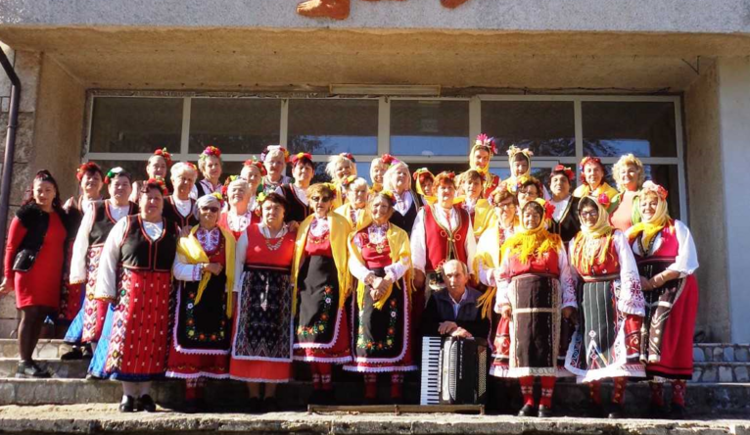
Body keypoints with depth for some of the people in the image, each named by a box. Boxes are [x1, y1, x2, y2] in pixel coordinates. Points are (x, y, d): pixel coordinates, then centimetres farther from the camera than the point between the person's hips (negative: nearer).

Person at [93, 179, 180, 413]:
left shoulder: (174, 230, 9)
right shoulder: (125, 225, 4)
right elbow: (109, 258, 3)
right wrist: (108, 290, -2)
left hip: (161, 293, 2)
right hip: (130, 290, -1)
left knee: (154, 340, 2)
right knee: (129, 337, -3)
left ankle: (145, 393, 11)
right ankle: (128, 394, 5)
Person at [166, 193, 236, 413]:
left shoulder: (228, 238, 12)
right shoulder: (187, 238, 6)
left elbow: (233, 268, 8)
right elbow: (177, 270, -4)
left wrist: (233, 294, -4)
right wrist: (203, 268, -15)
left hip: (218, 299, 2)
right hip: (193, 297, -2)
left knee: (212, 344, 1)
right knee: (191, 342, -6)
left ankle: (199, 393, 9)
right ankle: (190, 395, -1)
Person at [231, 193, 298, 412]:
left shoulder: (293, 236, 8)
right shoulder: (249, 233, 5)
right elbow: (238, 262, 4)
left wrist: (293, 292, -6)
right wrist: (236, 291, -3)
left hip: (281, 293, 1)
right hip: (252, 289, -1)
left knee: (276, 340, 0)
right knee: (251, 339, -3)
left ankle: (270, 395, 7)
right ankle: (253, 395, 4)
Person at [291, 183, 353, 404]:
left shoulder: (340, 224, 4)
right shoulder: (305, 225, 16)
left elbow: (346, 254, 2)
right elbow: (299, 256, 18)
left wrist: (346, 283, -6)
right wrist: (295, 281, 7)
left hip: (328, 282, -4)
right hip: (306, 282, 5)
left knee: (321, 334, -10)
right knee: (306, 335, 1)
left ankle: (326, 385, -2)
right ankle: (316, 384, 7)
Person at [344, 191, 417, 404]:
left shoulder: (399, 234, 11)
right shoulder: (359, 235, 13)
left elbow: (404, 261, -2)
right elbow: (355, 263, 2)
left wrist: (387, 279, -18)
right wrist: (372, 279, -15)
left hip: (393, 288, -1)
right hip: (368, 288, 1)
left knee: (394, 334, -6)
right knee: (369, 331, -4)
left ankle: (396, 393, -4)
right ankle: (370, 394, 0)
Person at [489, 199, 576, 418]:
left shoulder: (554, 243, 14)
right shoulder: (512, 244, 18)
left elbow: (565, 275, 9)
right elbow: (502, 276, 13)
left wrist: (568, 303, -1)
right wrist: (503, 302, 1)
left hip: (547, 296, -1)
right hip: (520, 297, 2)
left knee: (546, 345, -5)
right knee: (522, 346, -2)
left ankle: (546, 402, -1)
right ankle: (528, 401, 5)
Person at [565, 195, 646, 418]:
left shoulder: (616, 236, 2)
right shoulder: (576, 242, 16)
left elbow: (628, 270, -5)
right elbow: (572, 276, 16)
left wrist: (628, 300, -14)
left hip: (612, 295, -4)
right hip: (587, 298, 4)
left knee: (617, 346, -8)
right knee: (590, 346, 2)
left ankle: (617, 403, -5)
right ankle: (595, 404, 7)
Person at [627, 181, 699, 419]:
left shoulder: (677, 229, 3)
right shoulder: (633, 233, 15)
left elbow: (686, 263, -9)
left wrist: (654, 281, -13)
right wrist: (639, 281, -11)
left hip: (674, 290, -4)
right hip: (645, 294, 4)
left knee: (672, 341, -9)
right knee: (648, 342, -3)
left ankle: (678, 402, -7)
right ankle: (656, 401, -1)